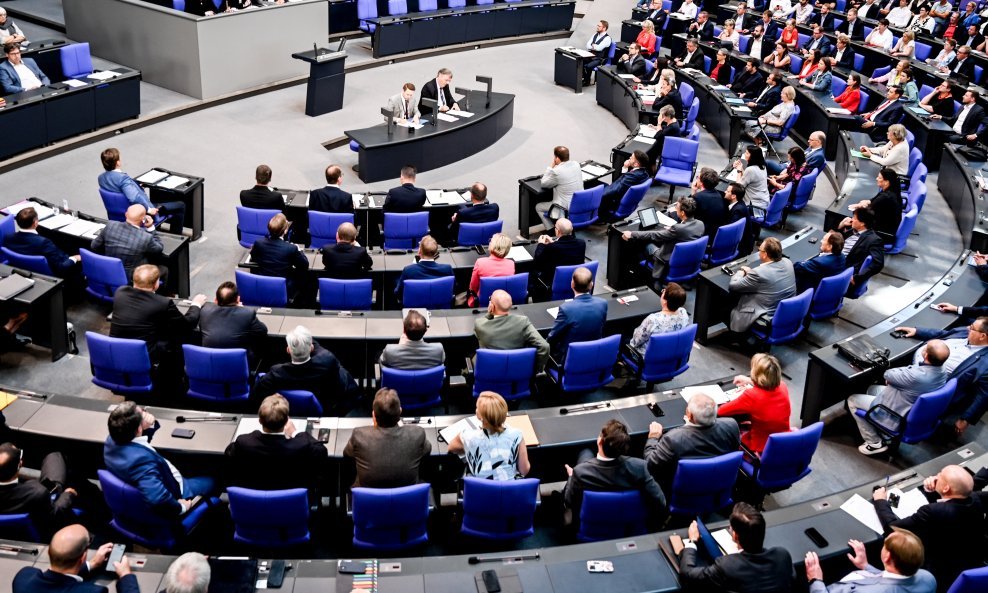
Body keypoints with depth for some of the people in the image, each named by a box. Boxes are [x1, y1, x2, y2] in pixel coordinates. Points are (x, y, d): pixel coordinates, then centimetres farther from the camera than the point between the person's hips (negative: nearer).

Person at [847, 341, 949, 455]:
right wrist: (894, 378, -3)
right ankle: (879, 430, 29)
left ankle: (875, 443, 14)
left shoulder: (915, 376, -40)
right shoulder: (942, 372, -14)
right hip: (913, 411, 8)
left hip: (898, 419, -8)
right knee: (872, 389, 26)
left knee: (852, 400, 8)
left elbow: (887, 375, -21)